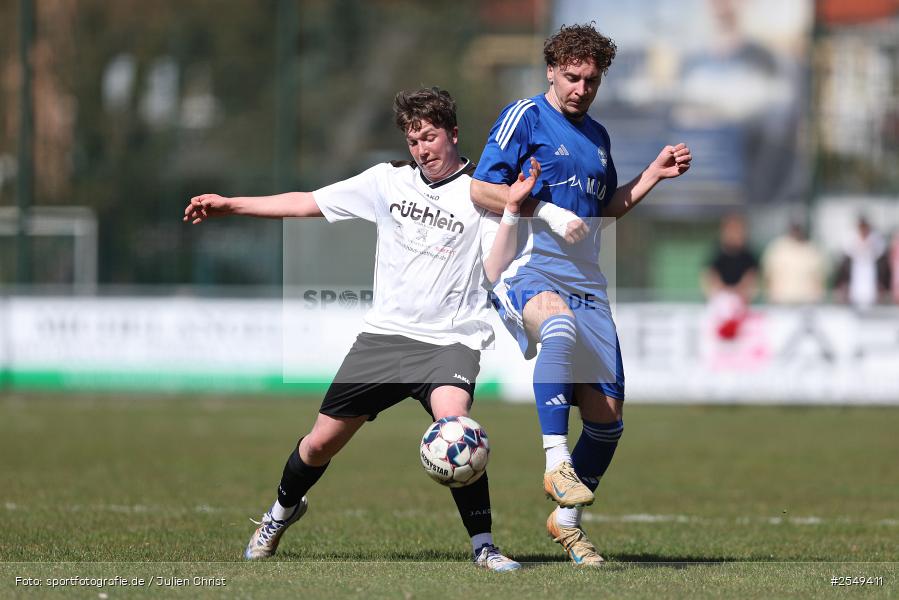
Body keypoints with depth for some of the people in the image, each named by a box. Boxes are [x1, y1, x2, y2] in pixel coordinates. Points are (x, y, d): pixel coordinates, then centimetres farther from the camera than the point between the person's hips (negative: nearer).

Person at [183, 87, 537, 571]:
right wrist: (229, 204, 10)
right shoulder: (390, 181, 6)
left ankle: (484, 546, -23)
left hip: (449, 341, -4)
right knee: (321, 442, 6)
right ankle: (282, 511, 39)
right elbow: (307, 202, 11)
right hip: (385, 333, 4)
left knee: (452, 419, -33)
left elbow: (497, 273, -12)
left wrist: (512, 210, -23)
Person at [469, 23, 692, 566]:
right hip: (527, 273, -7)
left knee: (607, 413, 1)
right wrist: (551, 212, -14)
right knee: (559, 322, -42)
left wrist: (655, 174, 18)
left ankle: (567, 522, 20)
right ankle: (557, 463, -46)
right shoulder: (526, 118, 0)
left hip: (586, 285, 7)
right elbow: (480, 191, -6)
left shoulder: (597, 136, 20)